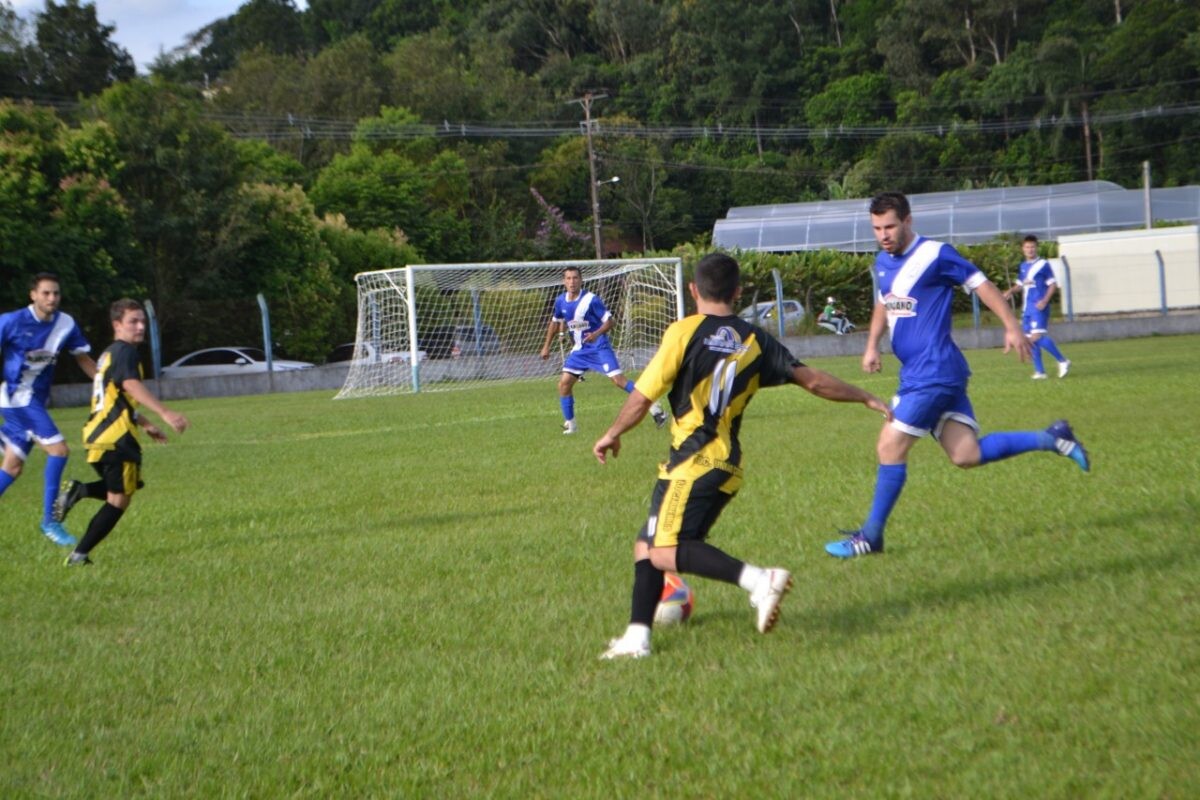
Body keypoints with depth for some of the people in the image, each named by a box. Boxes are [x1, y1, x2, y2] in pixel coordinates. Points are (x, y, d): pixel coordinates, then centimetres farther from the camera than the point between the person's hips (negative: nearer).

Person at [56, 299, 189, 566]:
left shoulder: (109, 354, 21)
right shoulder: (124, 351, -10)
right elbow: (131, 385, -29)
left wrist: (146, 425, 33)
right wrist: (165, 413, -40)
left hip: (98, 434, 9)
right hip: (116, 436, -9)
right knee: (119, 500, -1)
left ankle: (79, 490, 0)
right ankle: (79, 554, -2)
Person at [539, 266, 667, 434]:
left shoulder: (591, 300, -17)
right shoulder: (560, 301, 0)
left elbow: (610, 321, -13)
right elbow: (555, 322, 18)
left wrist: (596, 334, -30)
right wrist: (546, 346, 19)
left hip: (599, 347, -6)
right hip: (579, 350, 6)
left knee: (618, 379, -17)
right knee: (564, 384, -1)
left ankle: (654, 408, -11)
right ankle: (569, 424, 13)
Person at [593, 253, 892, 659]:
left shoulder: (685, 332, -6)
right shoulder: (755, 340, 9)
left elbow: (641, 397, -5)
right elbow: (812, 380, 8)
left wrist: (612, 435, 12)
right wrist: (868, 399, 20)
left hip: (693, 461, -7)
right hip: (728, 465, 7)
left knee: (665, 551, -16)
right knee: (647, 545, 14)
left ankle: (758, 580, -29)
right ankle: (637, 638, 9)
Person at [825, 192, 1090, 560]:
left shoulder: (935, 255, -10)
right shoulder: (883, 262, 14)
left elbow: (982, 285, -6)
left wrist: (1011, 327, -12)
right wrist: (872, 345, 16)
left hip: (934, 371, -8)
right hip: (917, 373, 8)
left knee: (890, 447, -8)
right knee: (967, 455, 3)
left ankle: (870, 536, 2)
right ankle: (1050, 439, 15)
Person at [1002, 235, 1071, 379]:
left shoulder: (1043, 265, -6)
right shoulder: (1023, 266, 14)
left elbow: (1053, 285, -6)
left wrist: (1045, 300, -19)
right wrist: (1010, 291, 4)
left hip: (1039, 307, -7)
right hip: (1027, 308, 7)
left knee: (1037, 337, -18)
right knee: (1030, 339, 5)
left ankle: (1063, 361, -5)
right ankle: (1040, 371, 12)